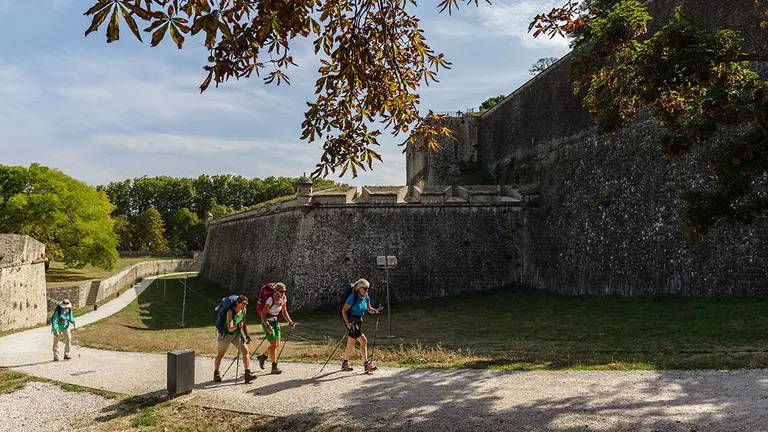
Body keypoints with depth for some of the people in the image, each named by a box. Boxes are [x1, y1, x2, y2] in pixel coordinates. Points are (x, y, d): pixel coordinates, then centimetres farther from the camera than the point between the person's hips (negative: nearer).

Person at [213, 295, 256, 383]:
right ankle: (216, 374, 32)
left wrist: (247, 336, 2)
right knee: (221, 354, 11)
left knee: (245, 350, -13)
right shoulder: (230, 312, -27)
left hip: (237, 333, 5)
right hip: (226, 334, -5)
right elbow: (230, 328, -34)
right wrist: (237, 326, -53)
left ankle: (248, 374, -14)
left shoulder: (243, 310, -8)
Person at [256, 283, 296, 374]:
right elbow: (263, 314, -22)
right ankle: (274, 367, -2)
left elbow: (284, 312, 10)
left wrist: (290, 322, -3)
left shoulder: (284, 299, -2)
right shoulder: (271, 300, -24)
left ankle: (263, 356, 31)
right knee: (274, 344, -11)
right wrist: (268, 326, -32)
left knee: (277, 344, 8)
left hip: (276, 322, 7)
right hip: (267, 322, -7)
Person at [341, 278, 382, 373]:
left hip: (359, 321, 8)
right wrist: (348, 324, -22)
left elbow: (369, 309, 15)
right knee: (363, 341, -13)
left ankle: (345, 364, 26)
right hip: (352, 321, -7)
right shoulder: (353, 297, -19)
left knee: (350, 344, 15)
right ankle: (366, 365, -9)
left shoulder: (366, 297, 2)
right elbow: (344, 310, -15)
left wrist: (376, 311, -7)